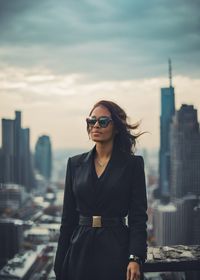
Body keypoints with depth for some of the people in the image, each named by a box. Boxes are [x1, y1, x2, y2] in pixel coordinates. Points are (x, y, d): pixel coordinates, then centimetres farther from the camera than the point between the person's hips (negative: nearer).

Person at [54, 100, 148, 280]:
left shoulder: (132, 164, -2)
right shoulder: (75, 163, 7)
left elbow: (138, 216, -5)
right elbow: (68, 216, 7)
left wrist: (136, 258, -16)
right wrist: (60, 265, 5)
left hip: (116, 250, -3)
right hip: (80, 251, 3)